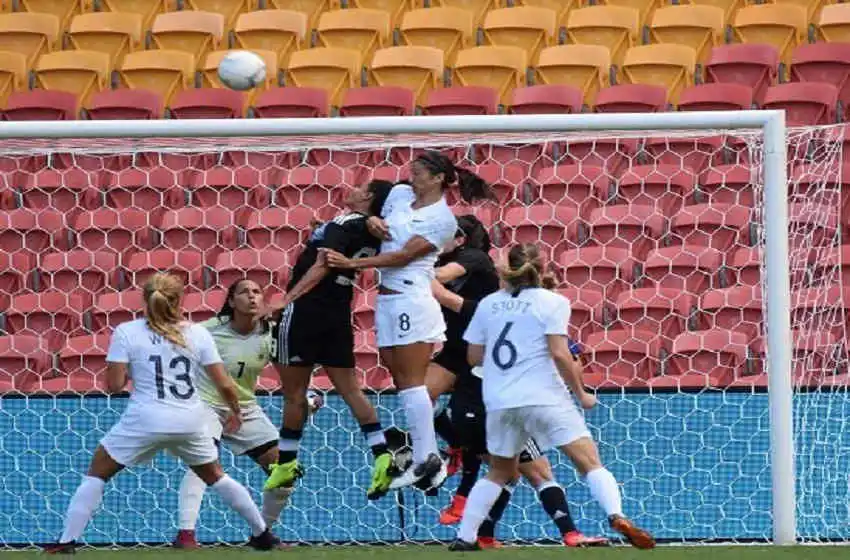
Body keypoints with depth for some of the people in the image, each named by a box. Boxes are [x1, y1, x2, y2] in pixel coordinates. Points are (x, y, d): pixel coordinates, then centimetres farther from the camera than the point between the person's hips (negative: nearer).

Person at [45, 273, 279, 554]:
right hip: (190, 423, 3)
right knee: (215, 476, 25)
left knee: (97, 473, 11)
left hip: (145, 421, -3)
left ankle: (67, 540, 0)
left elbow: (114, 385, -5)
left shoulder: (126, 332, -1)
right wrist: (235, 412, 23)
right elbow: (224, 385, 3)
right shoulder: (198, 334, 5)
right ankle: (263, 534, 30)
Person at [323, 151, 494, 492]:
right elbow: (379, 223, 28)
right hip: (387, 299, 8)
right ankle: (429, 459, 4)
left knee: (411, 383, -11)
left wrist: (352, 263, -16)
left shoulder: (443, 220, -8)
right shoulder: (400, 194, 13)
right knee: (403, 383, 4)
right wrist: (372, 222, 2)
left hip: (412, 299, -8)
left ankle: (426, 461, -13)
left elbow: (404, 255, -13)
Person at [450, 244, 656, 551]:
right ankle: (617, 516, -30)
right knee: (590, 462, -8)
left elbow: (474, 356, 14)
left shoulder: (488, 304, 12)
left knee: (499, 472, 22)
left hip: (499, 402, 4)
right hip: (544, 398, -4)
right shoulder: (551, 302, -1)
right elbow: (559, 354, -11)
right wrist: (581, 393, -1)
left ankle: (464, 537, 17)